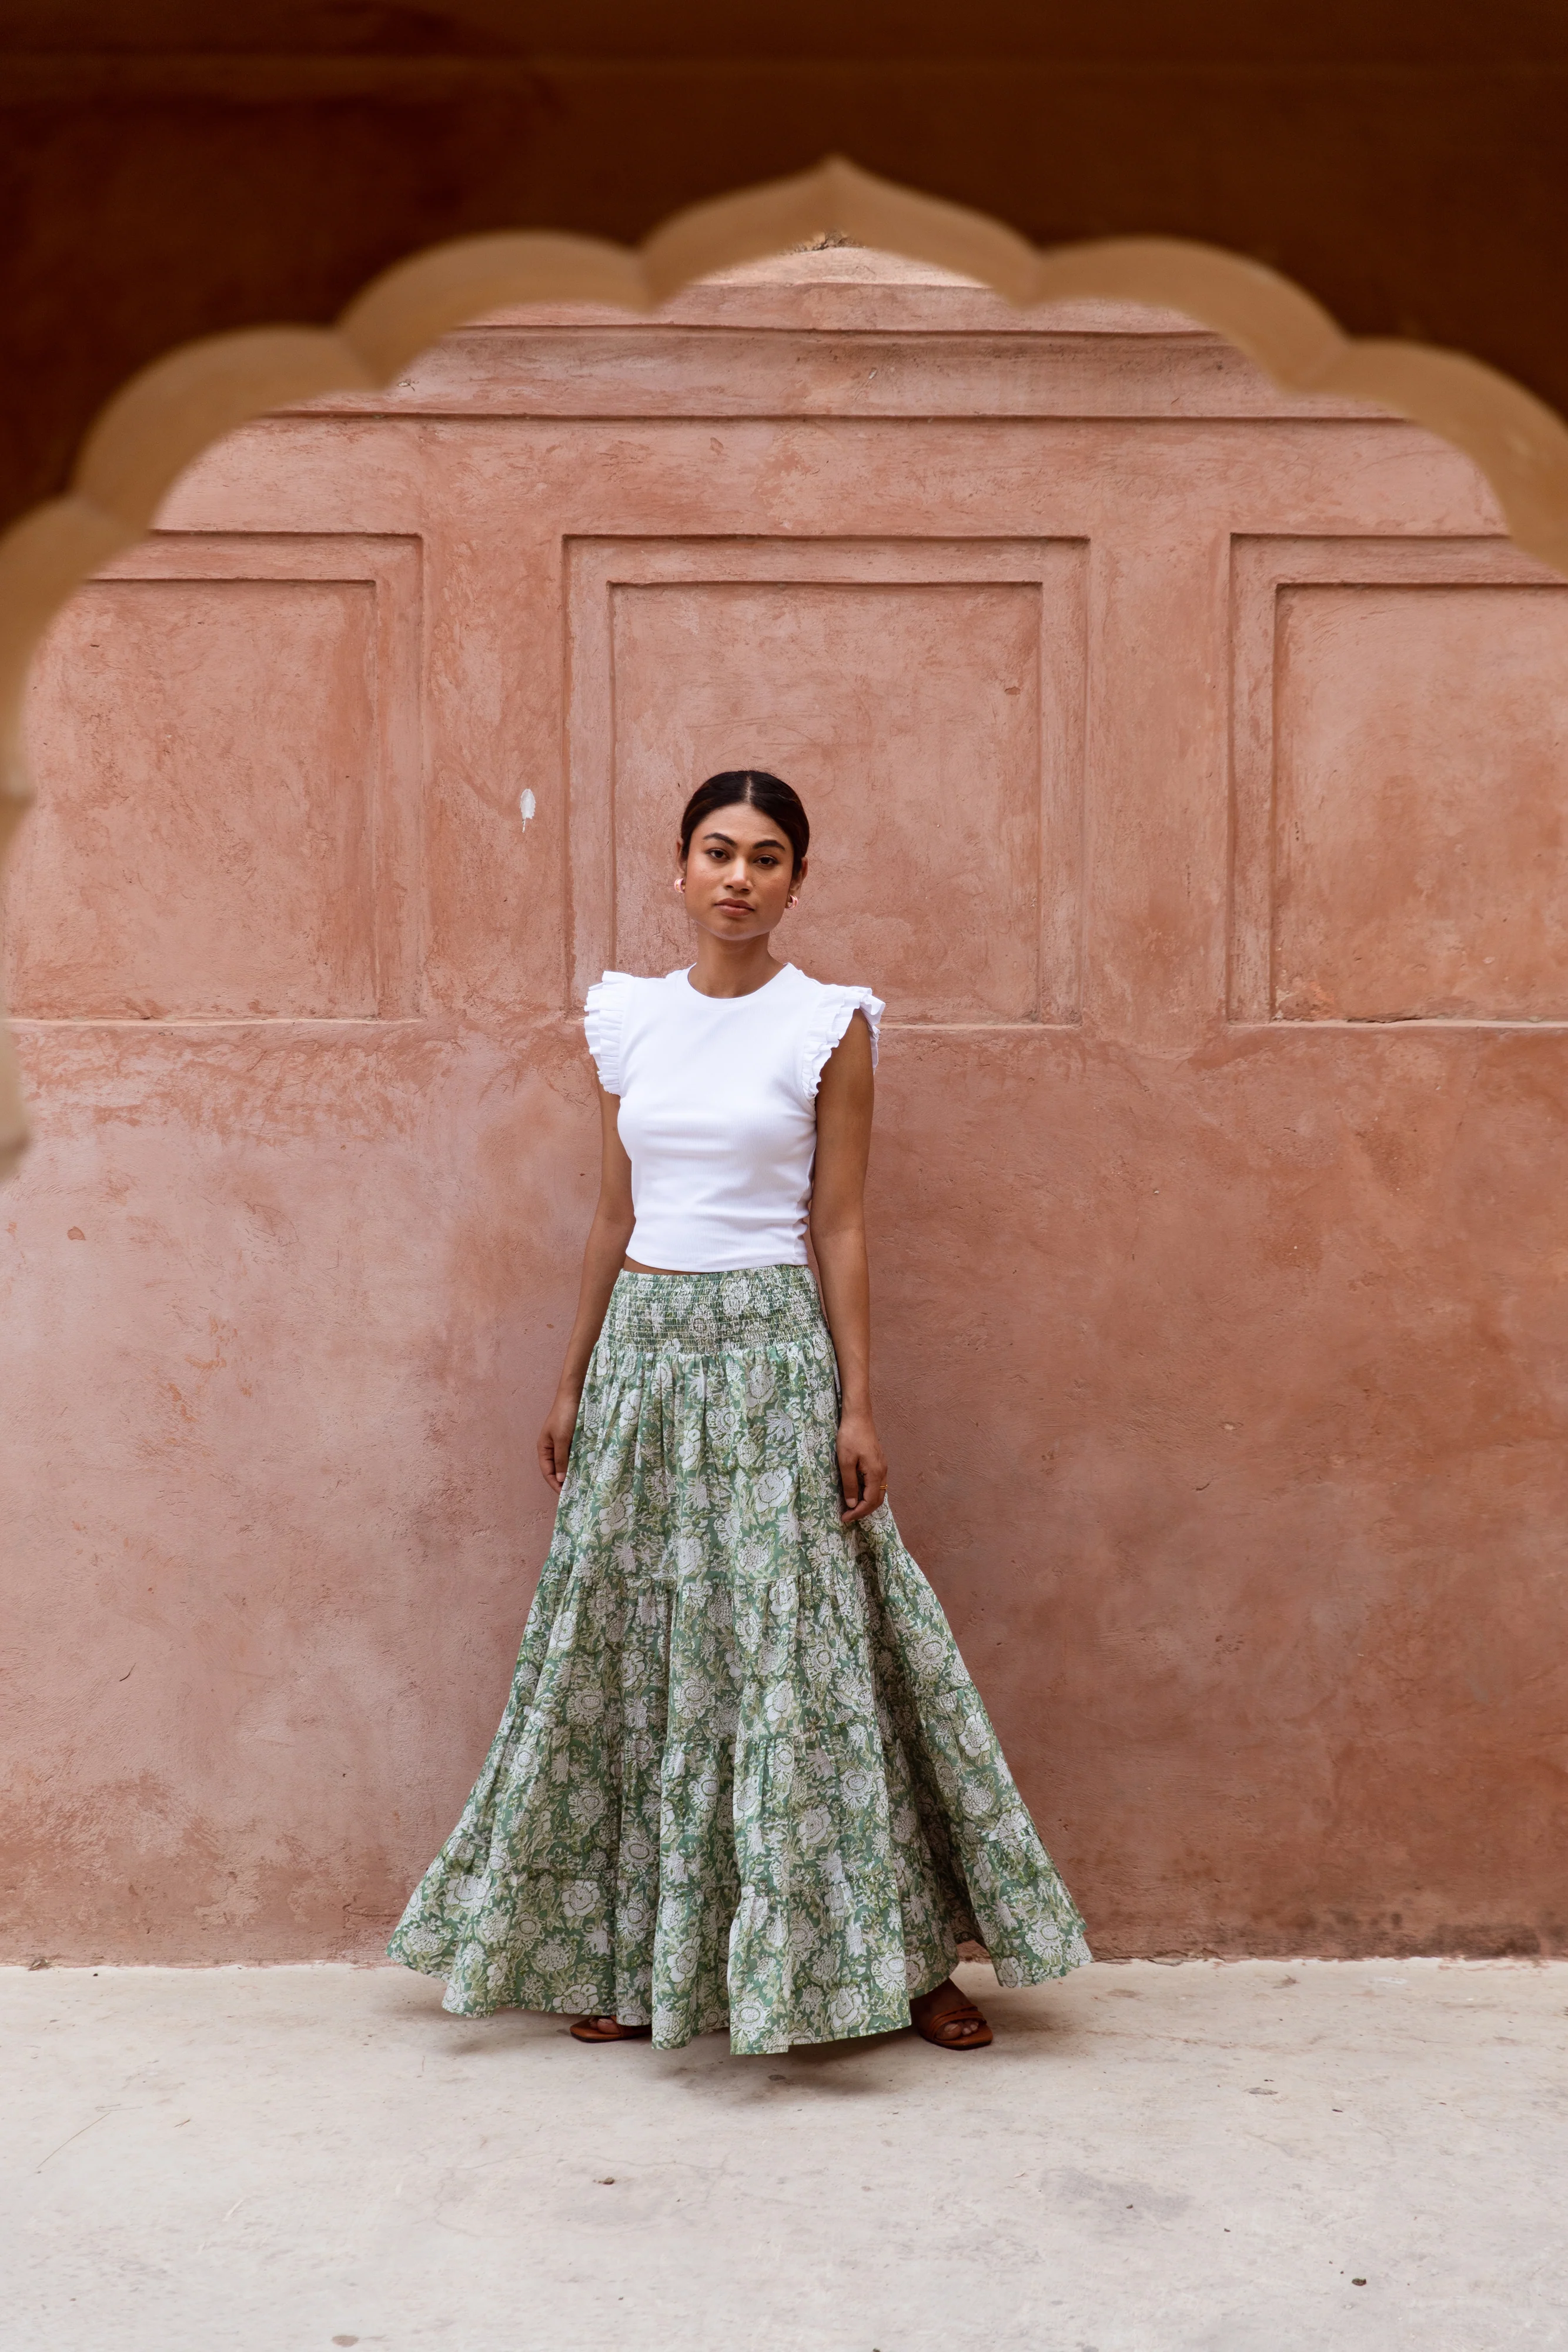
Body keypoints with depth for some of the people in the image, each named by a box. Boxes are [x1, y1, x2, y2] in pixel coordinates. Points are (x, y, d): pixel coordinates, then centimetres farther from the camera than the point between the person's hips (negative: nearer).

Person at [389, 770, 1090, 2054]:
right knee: (636, 1649, 8)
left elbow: (842, 1227, -4)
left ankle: (903, 1953, 11)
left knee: (802, 1646, -3)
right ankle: (635, 1955, 21)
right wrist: (573, 1382, 11)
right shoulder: (629, 1018, 8)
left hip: (771, 1349, -4)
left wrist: (858, 1403, -9)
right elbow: (614, 1214, 12)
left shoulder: (830, 1025, -3)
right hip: (644, 1346, 4)